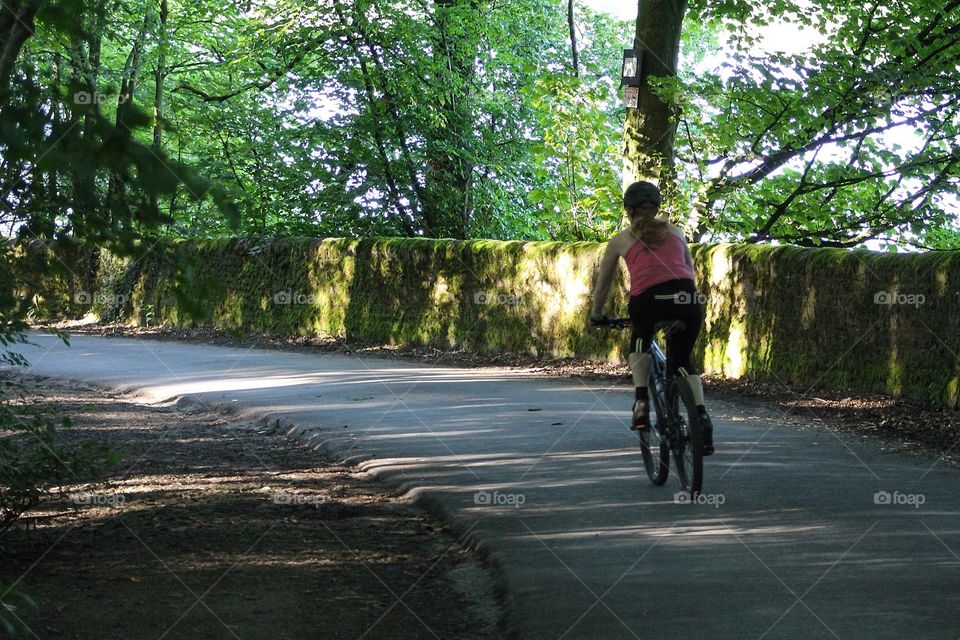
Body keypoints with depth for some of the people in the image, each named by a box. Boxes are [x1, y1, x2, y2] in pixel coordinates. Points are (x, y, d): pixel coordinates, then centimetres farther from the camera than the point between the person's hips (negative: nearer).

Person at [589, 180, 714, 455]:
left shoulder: (621, 240, 22)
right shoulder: (675, 232, 27)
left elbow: (602, 285, 30)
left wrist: (596, 315, 44)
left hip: (648, 301, -2)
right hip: (688, 300, 2)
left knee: (640, 344, 30)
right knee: (682, 360, 23)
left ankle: (641, 403, 12)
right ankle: (701, 416, 4)